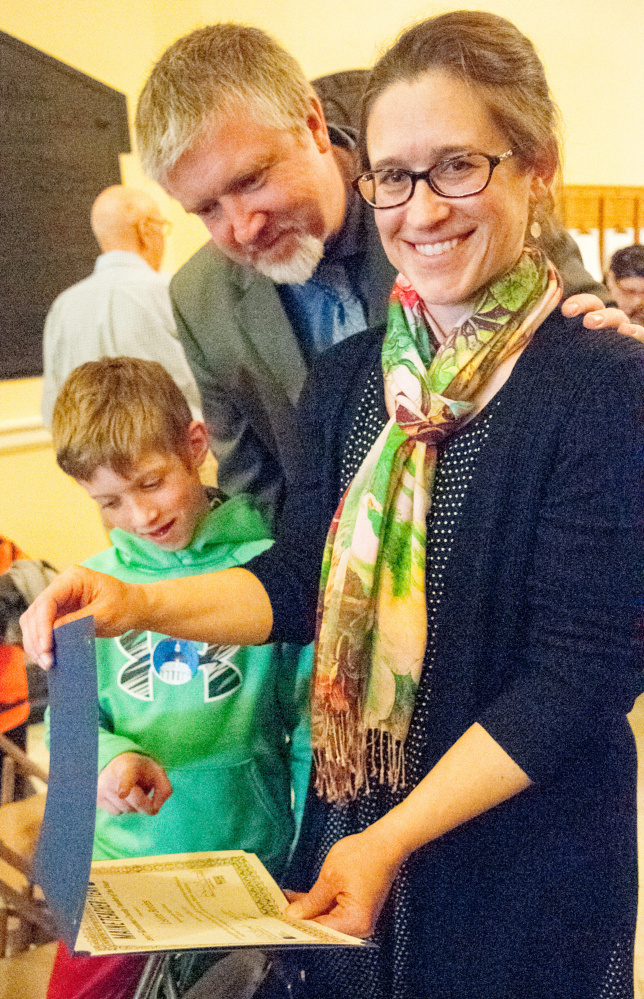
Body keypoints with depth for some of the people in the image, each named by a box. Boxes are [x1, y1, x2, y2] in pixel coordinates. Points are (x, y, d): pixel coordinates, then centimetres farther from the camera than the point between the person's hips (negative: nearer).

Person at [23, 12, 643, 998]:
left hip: (528, 859, -4)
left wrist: (393, 839, -20)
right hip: (352, 826, 5)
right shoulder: (348, 377, 1)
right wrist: (139, 603, -15)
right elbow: (302, 578, 2)